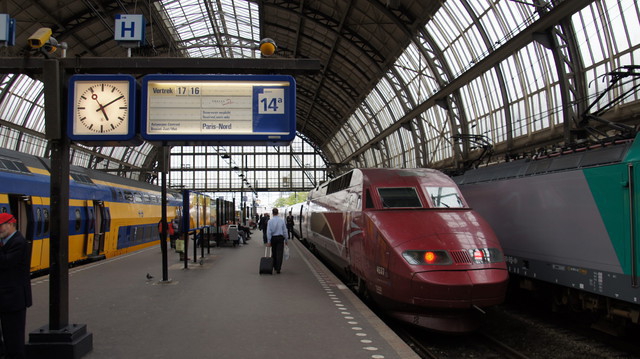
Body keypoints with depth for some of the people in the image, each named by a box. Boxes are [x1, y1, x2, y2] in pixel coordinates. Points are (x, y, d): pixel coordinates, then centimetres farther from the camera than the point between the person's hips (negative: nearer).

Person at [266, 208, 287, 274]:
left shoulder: (270, 221, -7)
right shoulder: (282, 220, -4)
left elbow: (269, 232, -8)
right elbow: (285, 231, 0)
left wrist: (269, 241, -5)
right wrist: (286, 240, 9)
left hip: (273, 238, 1)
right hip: (280, 238, -1)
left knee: (274, 253, 16)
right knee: (279, 253, -3)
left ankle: (275, 267, 28)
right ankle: (278, 269, -10)